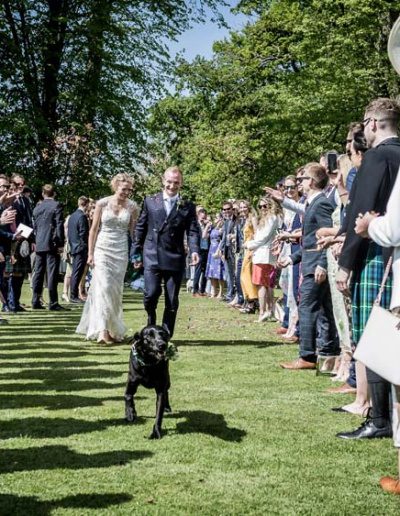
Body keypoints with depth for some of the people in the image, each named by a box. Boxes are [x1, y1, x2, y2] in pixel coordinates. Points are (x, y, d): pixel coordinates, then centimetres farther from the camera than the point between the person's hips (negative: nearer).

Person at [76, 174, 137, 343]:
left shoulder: (132, 207, 1)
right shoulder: (102, 203, -4)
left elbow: (133, 231, 7)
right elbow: (94, 229, 1)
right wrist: (90, 253, -3)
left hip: (121, 252, 2)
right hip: (102, 249, -2)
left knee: (116, 291, 7)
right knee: (103, 287, -13)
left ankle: (113, 329, 19)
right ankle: (102, 330, -17)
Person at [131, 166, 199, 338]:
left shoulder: (188, 206, 7)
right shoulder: (150, 201, 8)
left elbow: (193, 231, -1)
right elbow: (140, 228, 11)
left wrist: (194, 250, -20)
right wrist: (136, 253, 8)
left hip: (175, 259, 1)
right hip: (152, 257, -1)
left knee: (172, 301, 3)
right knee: (151, 293, -12)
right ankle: (151, 321, 19)